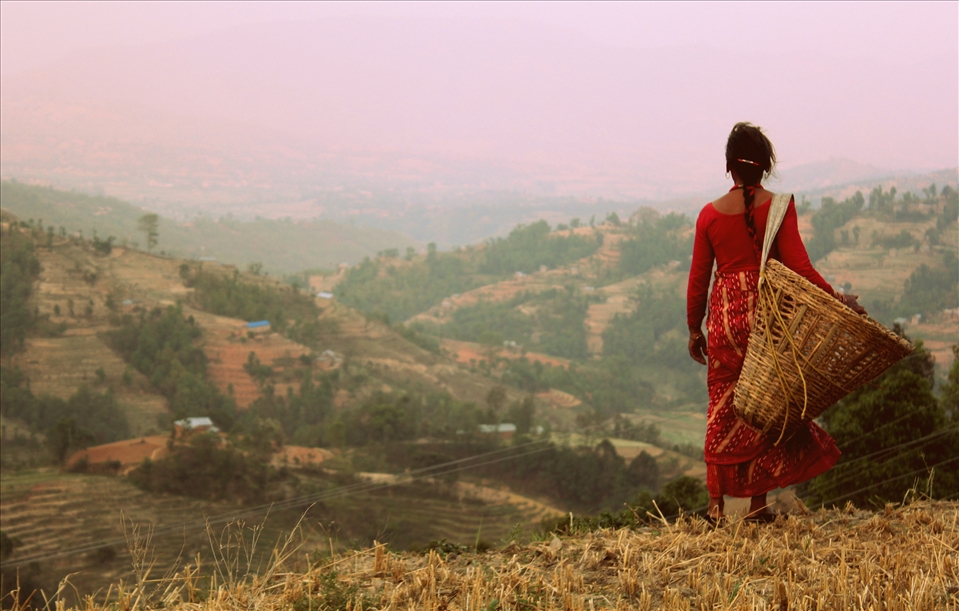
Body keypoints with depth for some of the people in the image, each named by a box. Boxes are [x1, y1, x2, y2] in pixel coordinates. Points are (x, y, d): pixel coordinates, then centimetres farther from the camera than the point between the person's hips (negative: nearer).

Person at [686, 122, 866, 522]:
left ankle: (716, 504, 10)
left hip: (724, 317, 1)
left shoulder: (710, 215, 1)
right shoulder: (779, 207, -5)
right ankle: (757, 503, 12)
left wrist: (694, 329, 14)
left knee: (722, 409, 11)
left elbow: (698, 279, 5)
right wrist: (836, 298, -6)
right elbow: (797, 265, -12)